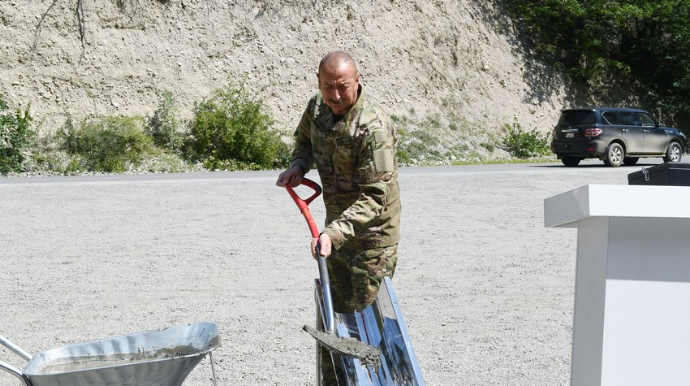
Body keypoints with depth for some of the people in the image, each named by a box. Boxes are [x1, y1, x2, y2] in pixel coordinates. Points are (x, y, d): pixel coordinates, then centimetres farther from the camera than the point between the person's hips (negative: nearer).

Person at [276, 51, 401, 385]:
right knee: (331, 310, 17)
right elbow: (304, 140, 20)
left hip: (373, 230, -8)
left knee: (367, 312, -4)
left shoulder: (374, 128, -28)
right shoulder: (316, 107, -3)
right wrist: (298, 165, -3)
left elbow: (374, 196, -30)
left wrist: (334, 232, -40)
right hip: (337, 224, 8)